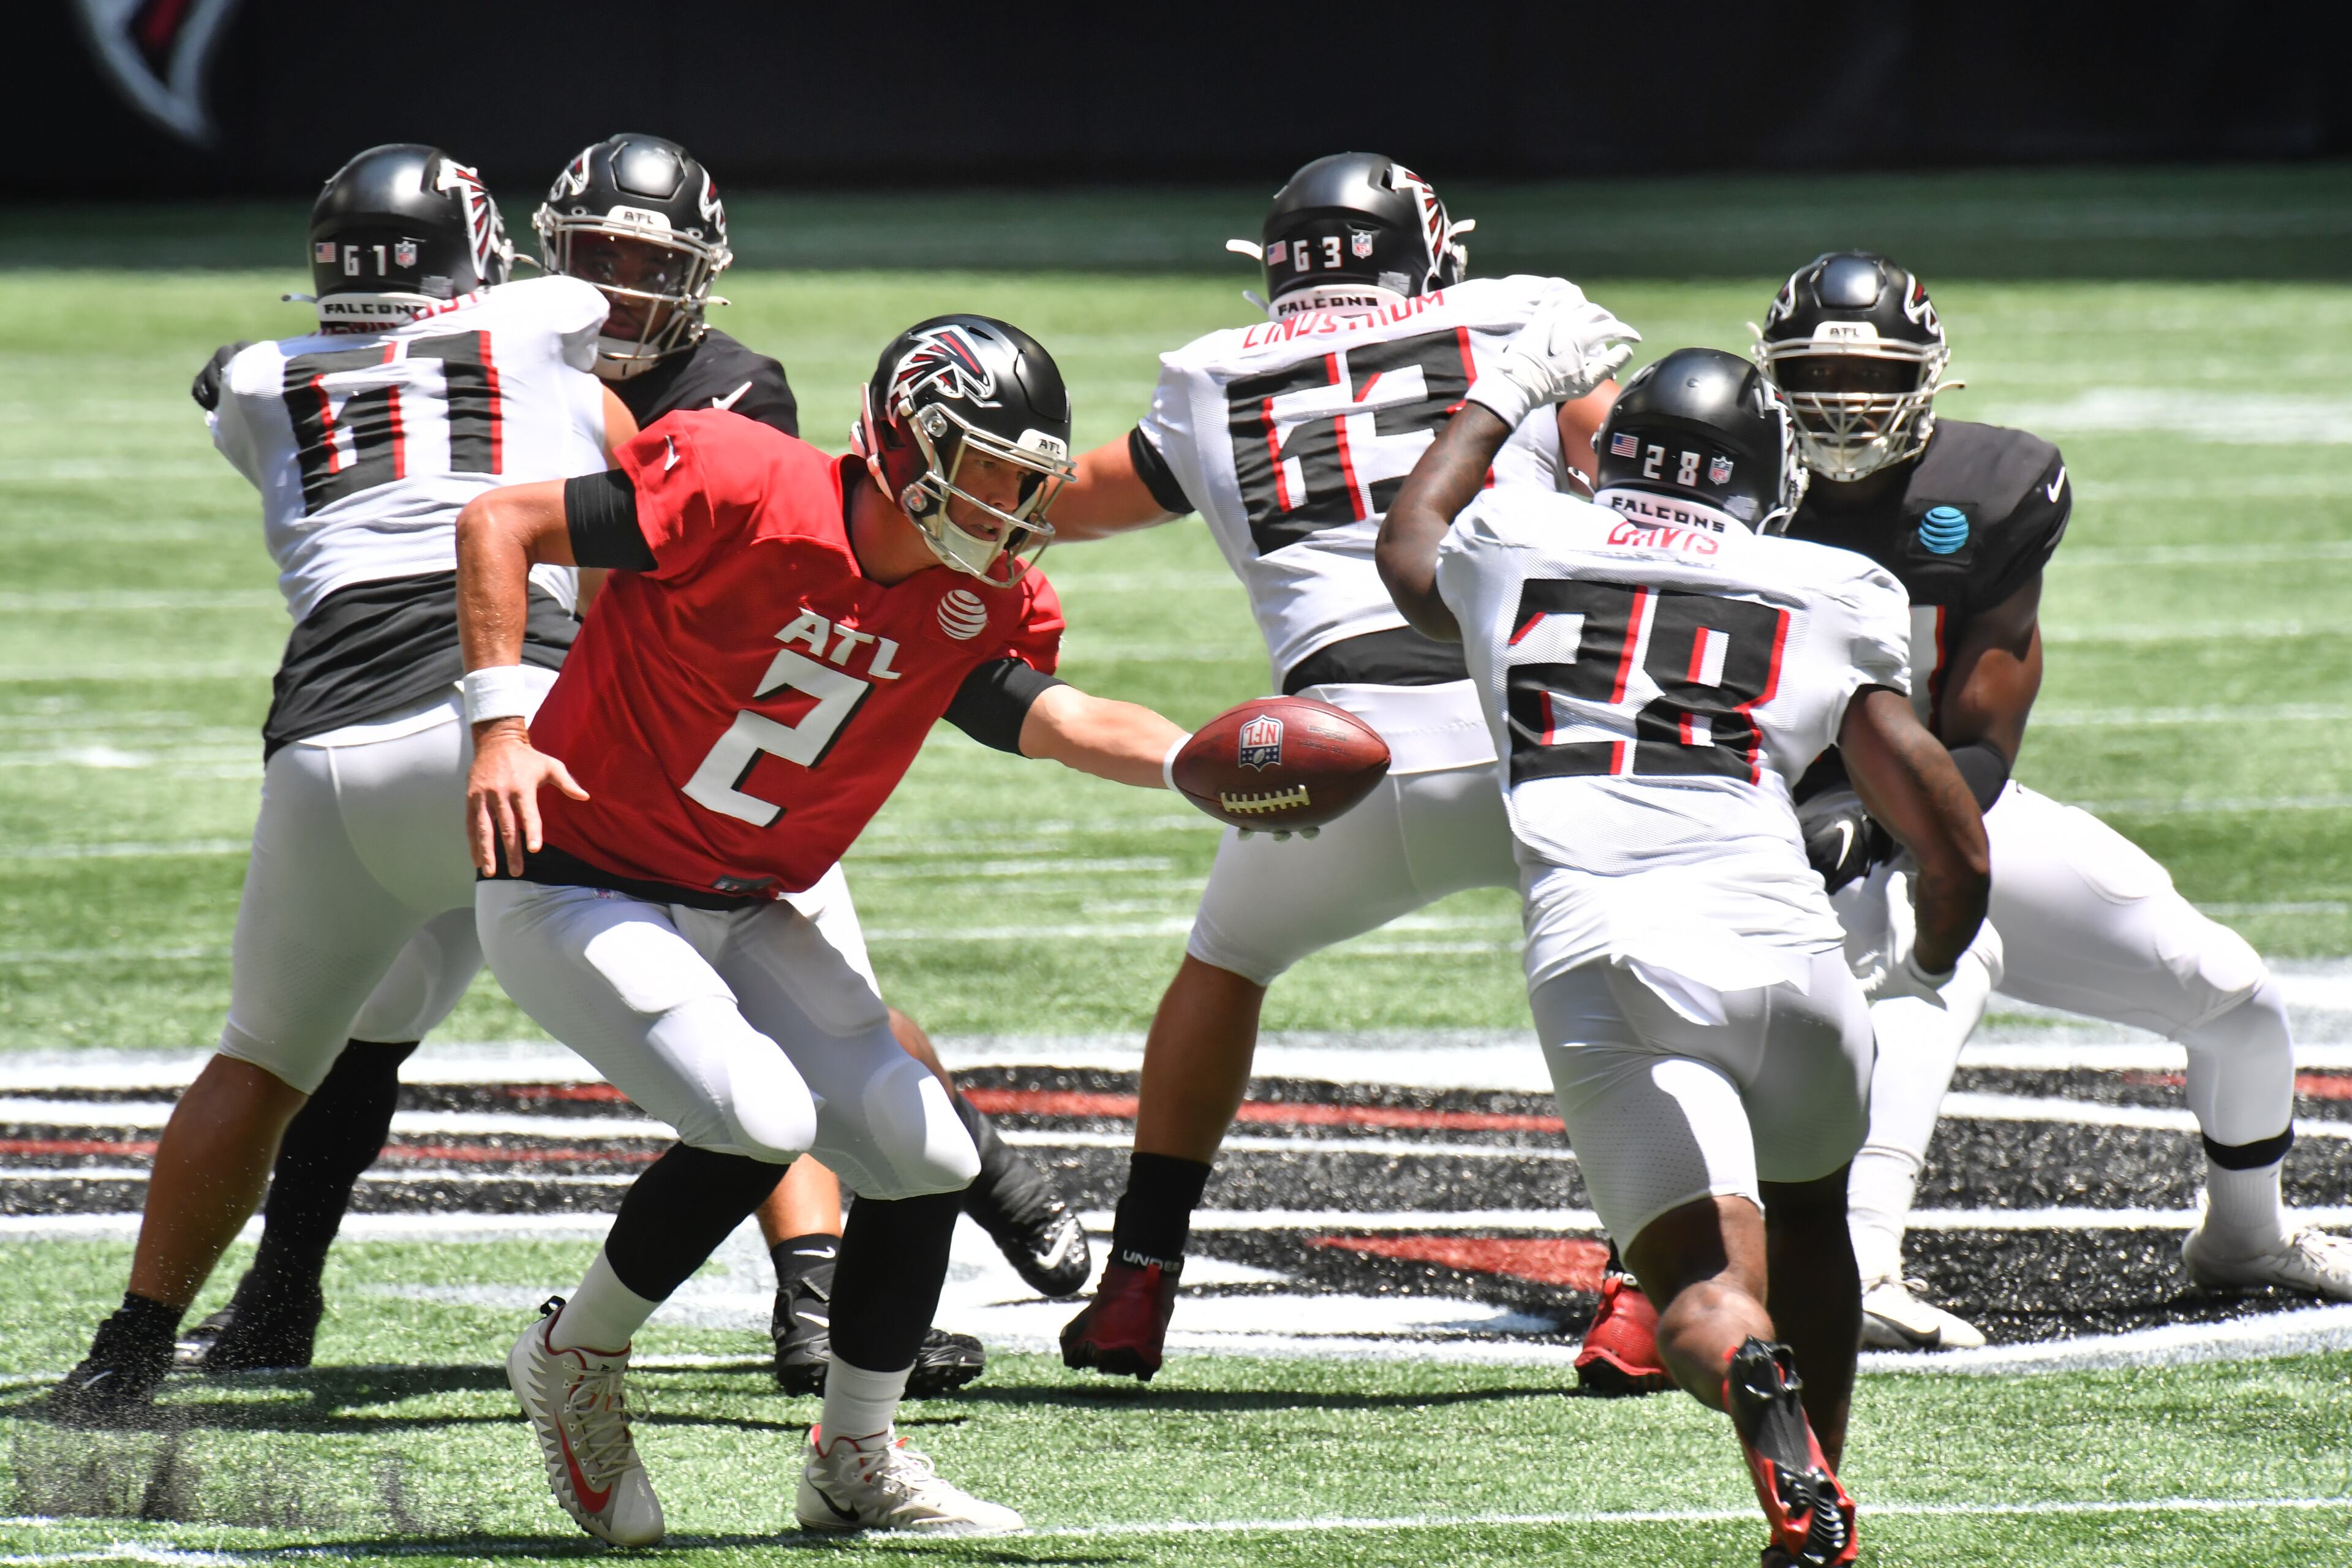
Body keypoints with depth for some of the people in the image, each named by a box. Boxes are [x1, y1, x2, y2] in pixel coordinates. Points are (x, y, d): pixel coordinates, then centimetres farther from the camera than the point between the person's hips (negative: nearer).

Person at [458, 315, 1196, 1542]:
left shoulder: (980, 601, -3)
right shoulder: (745, 489, -22)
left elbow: (1052, 717, -20)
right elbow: (502, 524, -18)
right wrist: (501, 724, -27)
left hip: (740, 917, 7)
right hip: (578, 888, -7)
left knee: (923, 1155, 2)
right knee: (758, 1120, -26)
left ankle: (856, 1463, 21)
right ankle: (576, 1359, -2)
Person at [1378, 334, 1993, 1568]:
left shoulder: (1513, 545, 19)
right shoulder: (1826, 597, 15)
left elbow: (1408, 550, 46)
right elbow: (1957, 851, 14)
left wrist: (1505, 397, 59)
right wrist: (1926, 972, 35)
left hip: (1589, 960, 0)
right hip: (1775, 945, 0)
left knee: (1707, 1291, -7)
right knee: (1807, 1215, 29)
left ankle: (1752, 1378, -42)